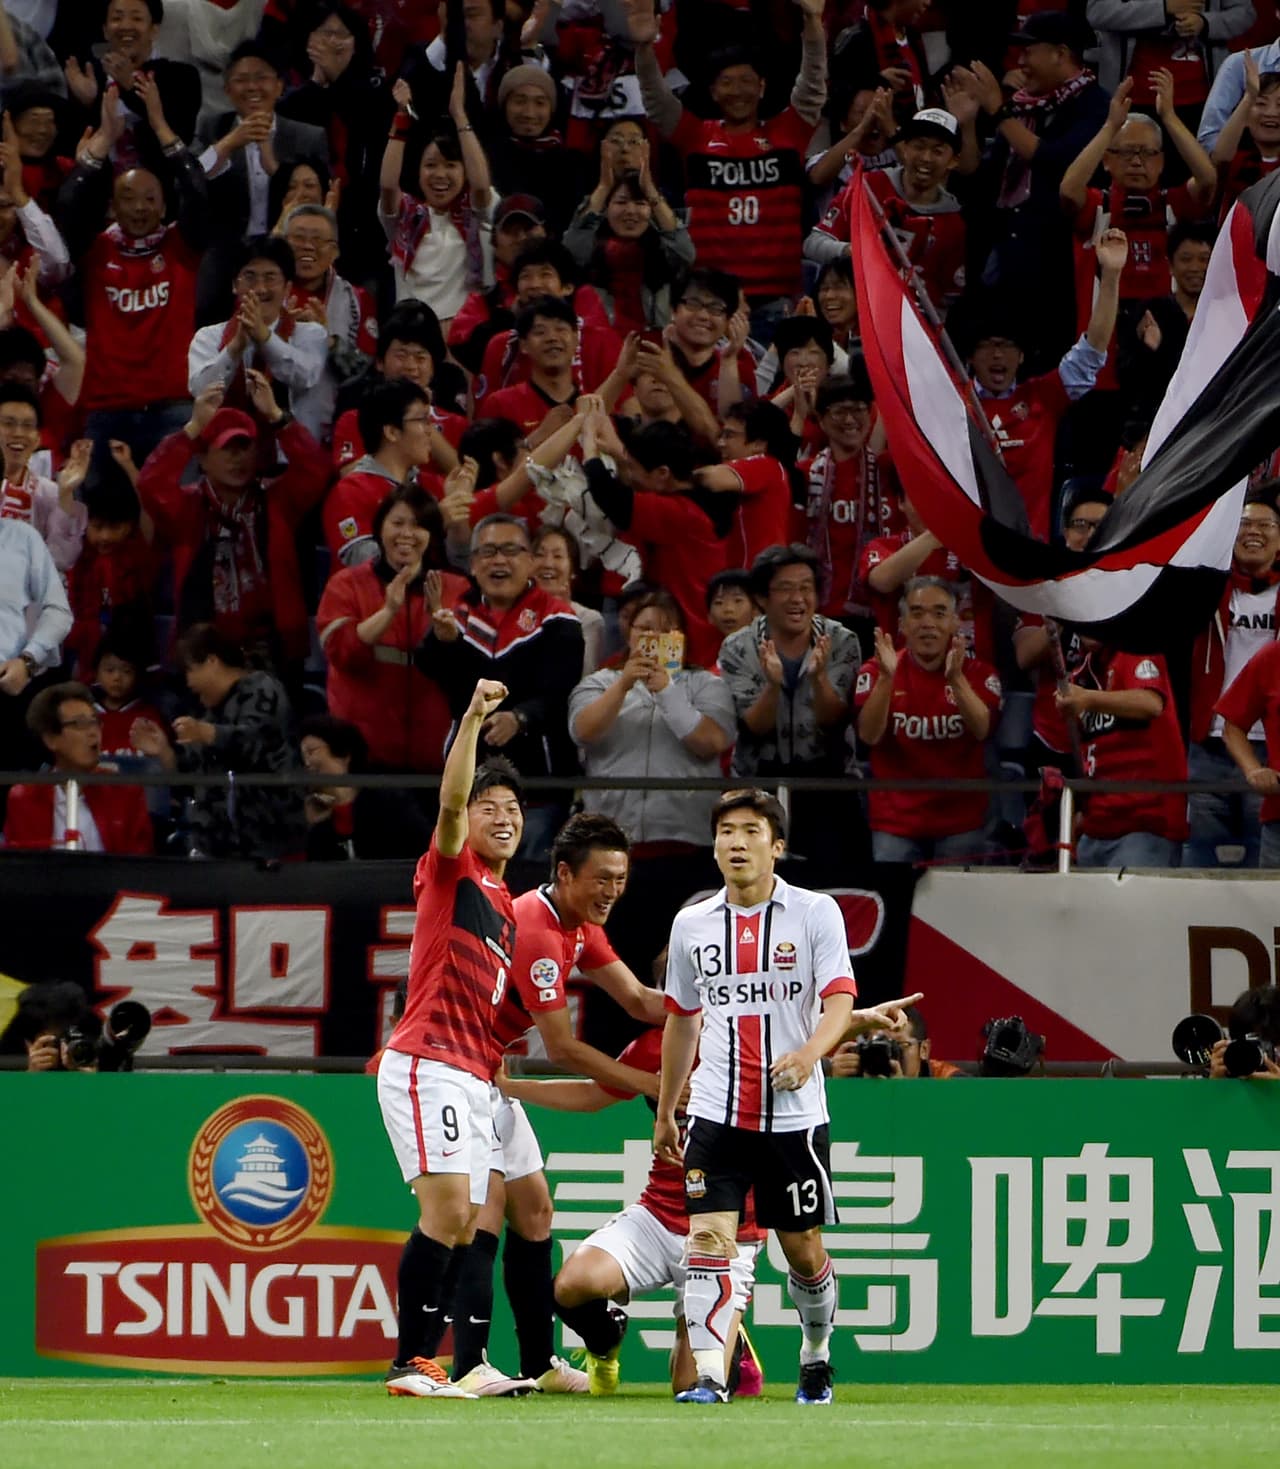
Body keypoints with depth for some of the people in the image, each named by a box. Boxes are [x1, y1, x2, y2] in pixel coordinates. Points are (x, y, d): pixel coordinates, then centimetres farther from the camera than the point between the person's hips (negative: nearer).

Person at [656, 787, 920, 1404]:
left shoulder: (815, 913, -1)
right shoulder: (692, 924, 8)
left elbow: (839, 1001, -10)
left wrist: (810, 1052, -30)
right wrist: (664, 1111, 22)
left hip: (794, 1114, -2)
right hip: (716, 1113, 2)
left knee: (803, 1249, 7)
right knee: (709, 1238, -13)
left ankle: (816, 1354, 31)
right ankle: (708, 1375, -16)